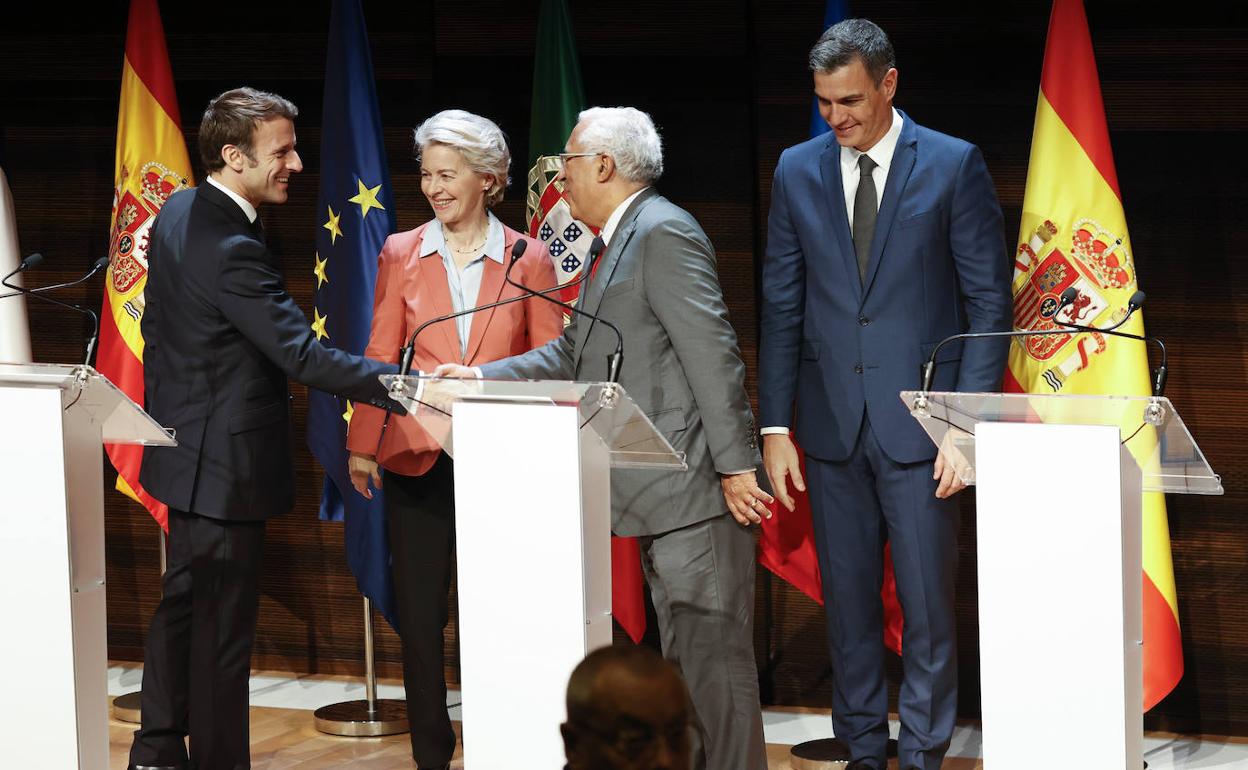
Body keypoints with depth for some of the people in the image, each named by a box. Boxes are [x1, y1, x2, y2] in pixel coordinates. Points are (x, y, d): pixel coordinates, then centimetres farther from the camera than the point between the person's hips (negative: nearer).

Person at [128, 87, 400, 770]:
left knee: (182, 603, 21)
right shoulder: (234, 250, -26)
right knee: (223, 627, 0)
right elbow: (301, 355, -30)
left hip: (184, 450, 10)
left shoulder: (176, 214, 4)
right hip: (227, 464, -10)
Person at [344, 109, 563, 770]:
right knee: (419, 611, 5)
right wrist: (362, 444, 2)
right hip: (418, 456, 2)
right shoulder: (401, 254, 6)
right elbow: (380, 355, 7)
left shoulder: (528, 259, 2)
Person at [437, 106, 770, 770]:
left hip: (695, 489, -11)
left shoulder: (664, 234, -13)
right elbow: (571, 356, 22)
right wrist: (480, 378, 14)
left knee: (714, 653, -7)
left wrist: (735, 466, -22)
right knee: (684, 657, 14)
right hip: (659, 493, 11)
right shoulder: (624, 242, 20)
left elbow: (712, 356, -19)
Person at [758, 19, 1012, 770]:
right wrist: (776, 426, 4)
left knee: (928, 604, -1)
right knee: (848, 600, 8)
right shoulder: (798, 171, 7)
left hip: (920, 425, -3)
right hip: (832, 421, 3)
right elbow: (782, 306, 10)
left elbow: (989, 303, -2)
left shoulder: (954, 166, -3)